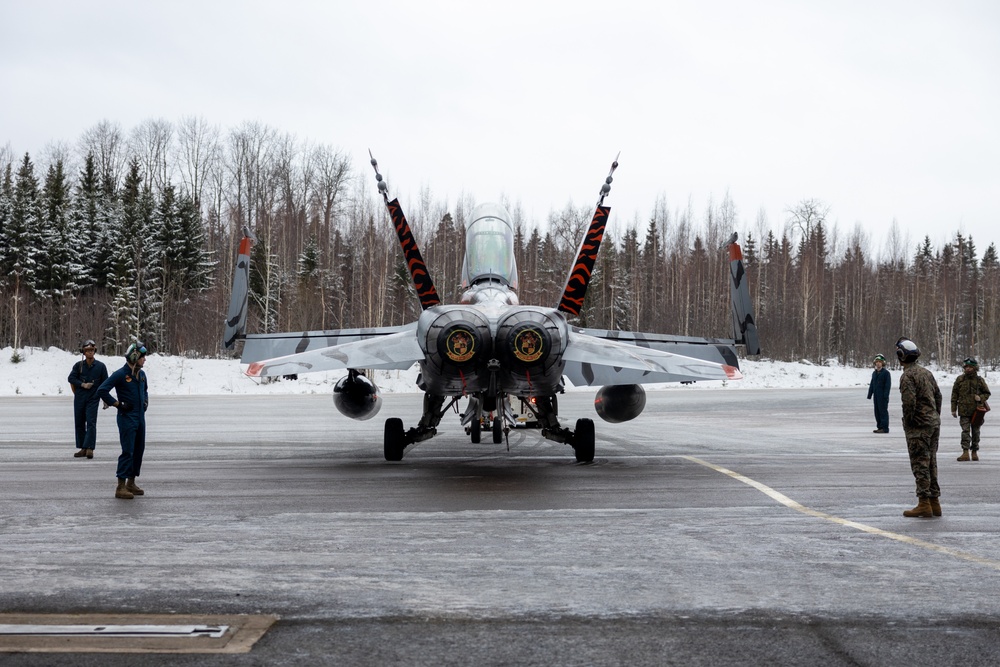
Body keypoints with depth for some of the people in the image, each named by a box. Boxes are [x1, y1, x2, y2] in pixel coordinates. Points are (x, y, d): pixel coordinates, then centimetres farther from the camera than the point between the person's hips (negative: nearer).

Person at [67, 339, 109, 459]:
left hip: (93, 399, -3)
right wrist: (83, 384, -12)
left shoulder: (101, 366, 1)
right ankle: (82, 449, 14)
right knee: (79, 423, 6)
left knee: (91, 423, -13)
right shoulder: (78, 365, 4)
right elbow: (71, 378, 1)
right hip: (79, 399, 3)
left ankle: (89, 448, -17)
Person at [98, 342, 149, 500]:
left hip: (140, 417, 8)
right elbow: (102, 390, -17)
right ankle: (121, 487, -7)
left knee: (139, 450, 11)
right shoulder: (120, 374, -13)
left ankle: (131, 482, 22)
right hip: (127, 418, -8)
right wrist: (118, 404, -15)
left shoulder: (141, 374, 11)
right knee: (127, 451, -10)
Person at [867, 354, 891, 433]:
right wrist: (870, 394, 14)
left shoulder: (886, 373, -7)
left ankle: (884, 428, -3)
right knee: (877, 412, 10)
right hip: (876, 396, 7)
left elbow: (888, 385, -11)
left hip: (883, 396, -7)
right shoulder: (874, 373, 15)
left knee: (883, 411, -6)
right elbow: (871, 384, 19)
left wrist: (885, 395, -18)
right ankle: (880, 427, 17)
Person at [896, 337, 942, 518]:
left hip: (918, 426, -8)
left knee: (920, 464, -6)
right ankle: (934, 502, 17)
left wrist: (907, 423, -10)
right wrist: (936, 418, 19)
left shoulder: (908, 376, -14)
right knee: (931, 463, 13)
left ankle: (924, 504, -6)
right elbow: (938, 396, 15)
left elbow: (909, 402, -22)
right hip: (934, 423, 8)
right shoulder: (926, 372, 12)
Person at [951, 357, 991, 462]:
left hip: (976, 410, 1)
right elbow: (954, 394, 8)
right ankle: (965, 453, -14)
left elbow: (987, 393, 13)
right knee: (965, 431, -10)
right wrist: (953, 409, 4)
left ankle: (975, 452, 20)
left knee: (975, 431, 9)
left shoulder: (980, 380, 3)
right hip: (964, 410, -1)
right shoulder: (960, 379, 4)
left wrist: (981, 398, -9)